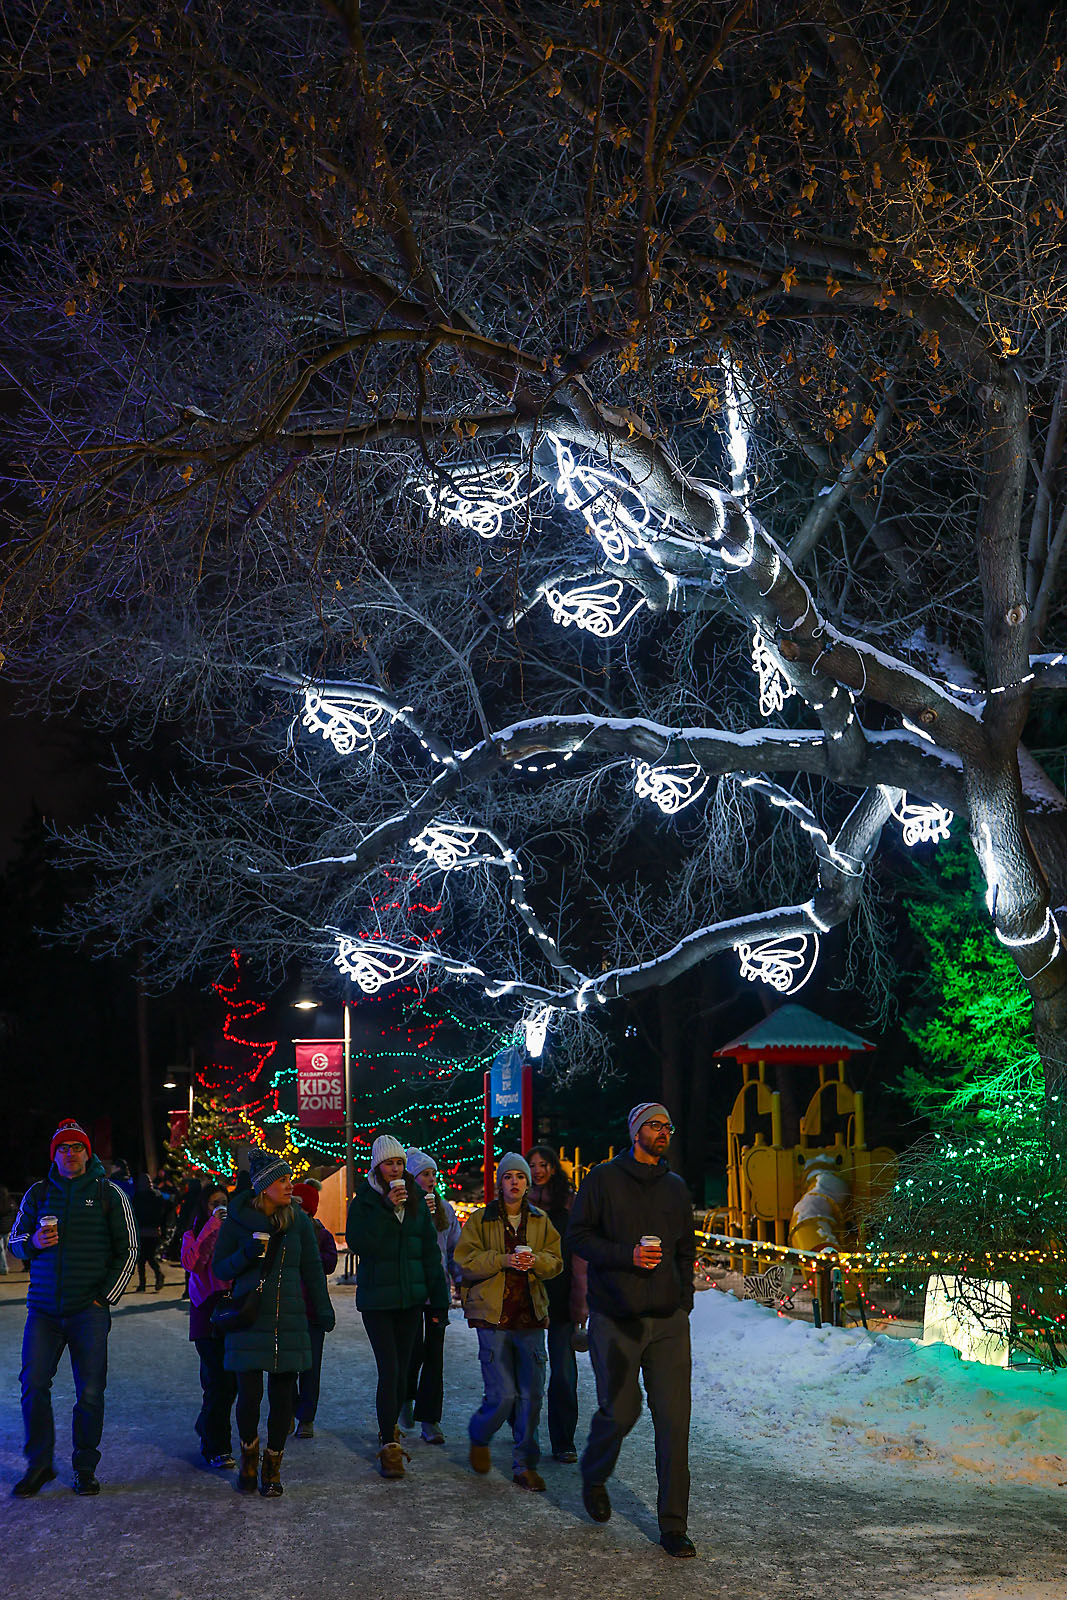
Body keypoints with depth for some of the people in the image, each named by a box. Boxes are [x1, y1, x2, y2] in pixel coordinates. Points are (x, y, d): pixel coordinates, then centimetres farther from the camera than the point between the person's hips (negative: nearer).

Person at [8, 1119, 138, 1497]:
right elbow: (15, 1240, 17)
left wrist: (106, 1296, -1)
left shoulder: (109, 1194, 3)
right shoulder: (37, 1193, 9)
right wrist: (33, 1242, -7)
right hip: (43, 1309, 2)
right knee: (33, 1385, -3)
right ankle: (39, 1465, 13)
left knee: (90, 1393, -1)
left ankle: (85, 1468, 14)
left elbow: (128, 1249, 6)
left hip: (89, 1310, -2)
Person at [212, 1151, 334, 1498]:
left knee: (283, 1395, 1)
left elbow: (313, 1269, 13)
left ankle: (272, 1468, 17)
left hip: (289, 1321, 2)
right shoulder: (238, 1220, -2)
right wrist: (247, 1254, -16)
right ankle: (248, 1456, 22)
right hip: (249, 1320, -2)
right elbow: (219, 1267, 3)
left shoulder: (299, 1221, 5)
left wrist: (323, 1310, 8)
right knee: (249, 1393, -5)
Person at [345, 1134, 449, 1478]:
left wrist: (438, 1296, 7)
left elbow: (430, 1250, 11)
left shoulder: (417, 1201, 9)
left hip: (411, 1298, 4)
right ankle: (389, 1447, -8)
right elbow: (357, 1241, -17)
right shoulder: (364, 1201, -2)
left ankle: (389, 1431, 28)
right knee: (389, 1369, -10)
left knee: (401, 1369, 9)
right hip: (377, 1298, -4)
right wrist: (385, 1208, -21)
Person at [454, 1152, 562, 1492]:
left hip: (531, 1316, 3)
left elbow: (556, 1261, 10)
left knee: (532, 1395, 1)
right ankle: (479, 1437, 23)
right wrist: (503, 1260, -16)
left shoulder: (540, 1221, 13)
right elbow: (465, 1261, -4)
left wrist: (534, 1261, -11)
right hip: (494, 1315, -3)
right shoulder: (480, 1220, 3)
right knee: (502, 1394, -8)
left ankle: (525, 1465, 13)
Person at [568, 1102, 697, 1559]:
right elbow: (578, 1234, -2)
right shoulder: (605, 1178, 2)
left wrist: (684, 1299, 13)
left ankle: (673, 1525, 3)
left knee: (673, 1420, -4)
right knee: (620, 1410, -2)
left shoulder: (676, 1188, 15)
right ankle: (594, 1477, 31)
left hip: (668, 1320, 4)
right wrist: (627, 1254, -14)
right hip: (615, 1320, -3)